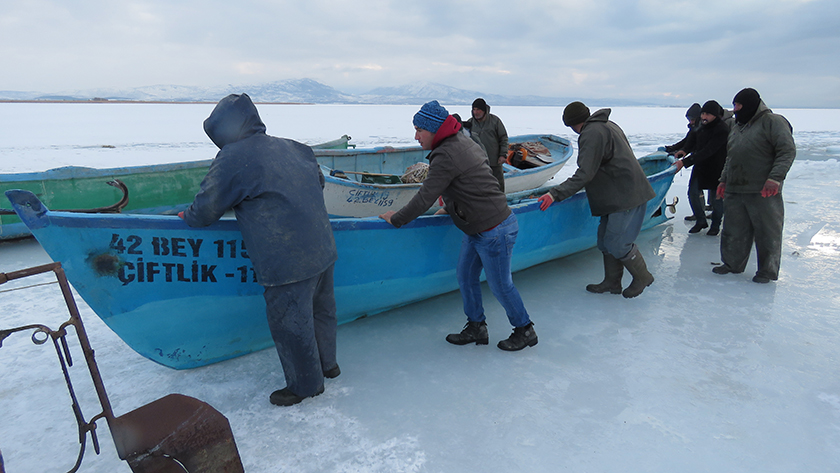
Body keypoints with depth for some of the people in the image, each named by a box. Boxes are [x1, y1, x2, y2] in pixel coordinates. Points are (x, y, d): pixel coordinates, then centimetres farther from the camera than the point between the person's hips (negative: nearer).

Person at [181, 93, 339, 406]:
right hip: (323, 250, 8)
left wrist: (188, 217, 19)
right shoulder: (293, 148, 11)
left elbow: (206, 209, -3)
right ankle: (327, 364, 43)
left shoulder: (231, 159, -9)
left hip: (288, 263, -8)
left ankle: (305, 385, 26)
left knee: (289, 322, 9)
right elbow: (319, 183, 24)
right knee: (320, 309, 23)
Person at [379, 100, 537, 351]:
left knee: (500, 286, 7)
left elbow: (425, 198, -23)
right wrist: (452, 208, 23)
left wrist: (396, 219, -10)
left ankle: (525, 331, 28)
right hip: (476, 228, 10)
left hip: (493, 232, -10)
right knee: (465, 276, 16)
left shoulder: (446, 156, -23)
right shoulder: (463, 141, 8)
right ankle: (476, 328, 29)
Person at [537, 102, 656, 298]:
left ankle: (642, 277, 15)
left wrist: (555, 194, -25)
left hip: (626, 195, -11)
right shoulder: (608, 125, 16)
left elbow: (584, 175, -24)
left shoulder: (592, 134, -16)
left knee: (617, 243, -6)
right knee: (605, 239, 12)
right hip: (621, 193, 11)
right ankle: (612, 282, 21)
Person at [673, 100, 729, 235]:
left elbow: (707, 151, -30)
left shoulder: (722, 130, -24)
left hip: (716, 169, -6)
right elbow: (693, 140, 11)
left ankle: (715, 225, 23)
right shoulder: (702, 126, -1)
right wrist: (685, 150, -11)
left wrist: (685, 162, -35)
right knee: (693, 193, 3)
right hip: (699, 166, 6)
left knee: (717, 197, 6)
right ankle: (701, 221, 21)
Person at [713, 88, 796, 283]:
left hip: (764, 192, -7)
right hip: (734, 191, 7)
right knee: (734, 230, 11)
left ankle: (767, 271, 14)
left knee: (767, 232, 2)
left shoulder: (772, 121, -4)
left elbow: (787, 151, -12)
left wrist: (775, 177, -22)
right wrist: (724, 180, 18)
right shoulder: (737, 127, 19)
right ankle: (732, 264, 25)